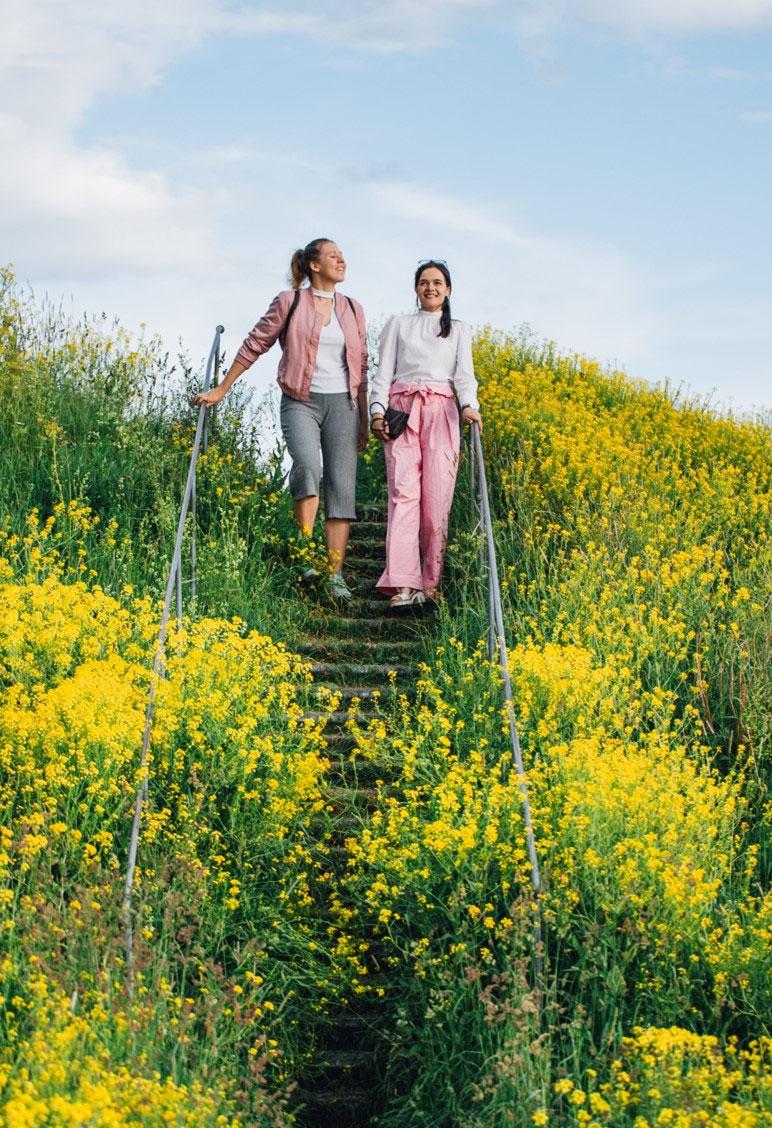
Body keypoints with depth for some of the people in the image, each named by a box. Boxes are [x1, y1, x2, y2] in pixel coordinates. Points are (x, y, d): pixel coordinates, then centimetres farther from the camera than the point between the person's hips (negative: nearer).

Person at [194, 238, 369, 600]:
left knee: (342, 485, -4)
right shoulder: (289, 302, 2)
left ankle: (336, 574, -3)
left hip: (341, 403, 4)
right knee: (307, 465, -29)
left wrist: (364, 420, 15)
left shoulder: (352, 310, 13)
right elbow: (255, 345, 6)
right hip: (300, 401, -3)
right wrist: (220, 389, 6)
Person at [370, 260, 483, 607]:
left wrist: (469, 405, -14)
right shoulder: (397, 325, 20)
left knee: (437, 495, -9)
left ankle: (431, 583, -7)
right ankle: (403, 584, -23)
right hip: (402, 409, -1)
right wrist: (378, 410, -5)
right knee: (403, 491, -14)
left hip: (441, 411, 1)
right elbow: (384, 372, 12)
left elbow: (464, 373, 6)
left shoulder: (459, 330, 21)